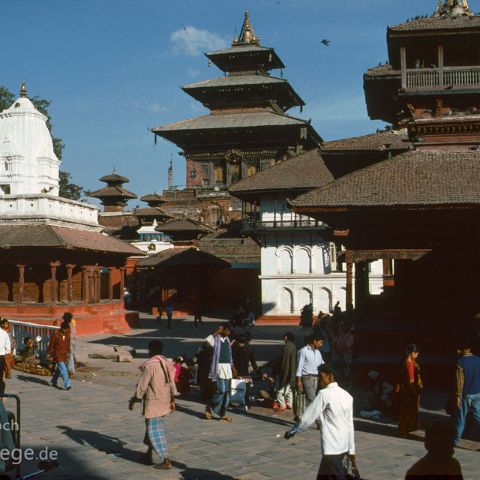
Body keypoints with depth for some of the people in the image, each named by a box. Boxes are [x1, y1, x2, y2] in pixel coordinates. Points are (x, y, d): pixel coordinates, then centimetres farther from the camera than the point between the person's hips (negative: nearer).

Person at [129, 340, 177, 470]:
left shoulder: (149, 365, -18)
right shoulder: (167, 364, 6)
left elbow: (142, 387, -16)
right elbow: (172, 384, 8)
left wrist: (133, 401, -5)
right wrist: (172, 401, 13)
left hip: (153, 403, -8)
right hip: (165, 402, 8)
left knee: (156, 431, -3)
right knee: (153, 426, 22)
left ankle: (166, 461, -5)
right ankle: (149, 454, 33)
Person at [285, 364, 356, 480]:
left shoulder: (325, 394, -12)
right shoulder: (347, 395, 10)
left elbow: (308, 417, -10)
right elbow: (350, 425, 13)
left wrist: (292, 431, 3)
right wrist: (351, 450, 17)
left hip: (332, 448, -9)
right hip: (343, 446, 9)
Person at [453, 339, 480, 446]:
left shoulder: (461, 362, -15)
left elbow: (460, 380, -16)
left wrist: (458, 396, -10)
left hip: (466, 394, -4)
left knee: (461, 418, 8)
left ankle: (456, 440, 18)